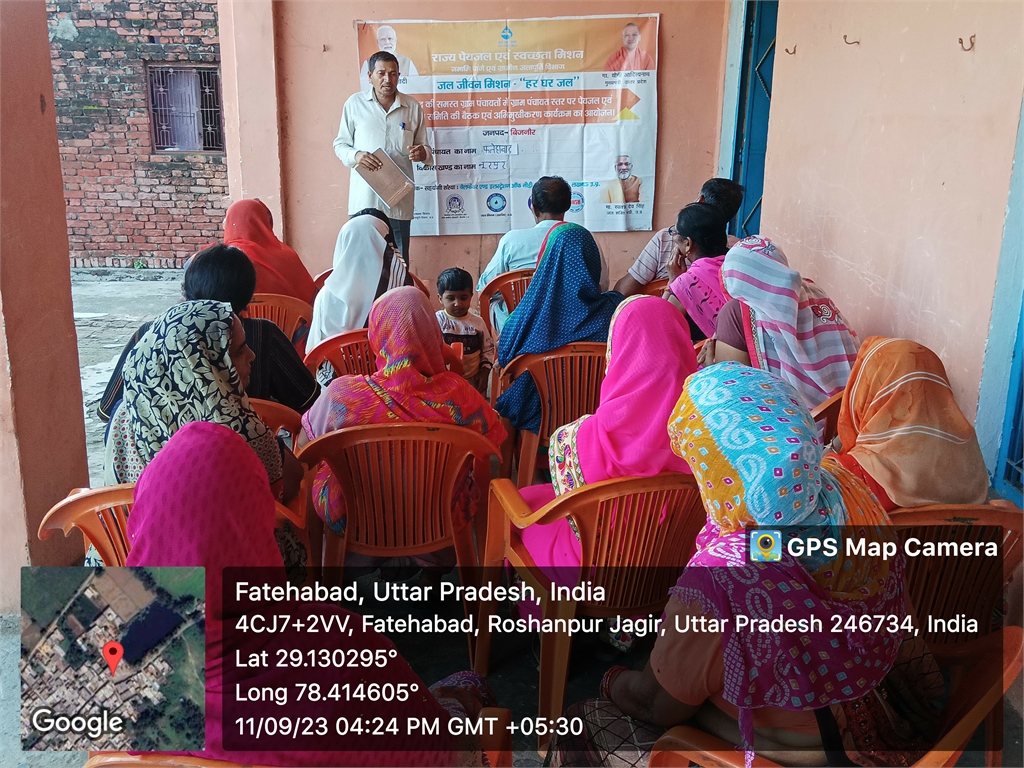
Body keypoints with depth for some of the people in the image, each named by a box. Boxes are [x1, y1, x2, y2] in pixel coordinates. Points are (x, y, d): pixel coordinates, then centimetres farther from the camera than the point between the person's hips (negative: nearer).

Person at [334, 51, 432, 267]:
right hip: (363, 200, -1)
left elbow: (424, 148, 14)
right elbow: (340, 144, 9)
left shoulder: (413, 107, 7)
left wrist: (423, 154, -11)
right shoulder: (355, 103, 4)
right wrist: (355, 155, -13)